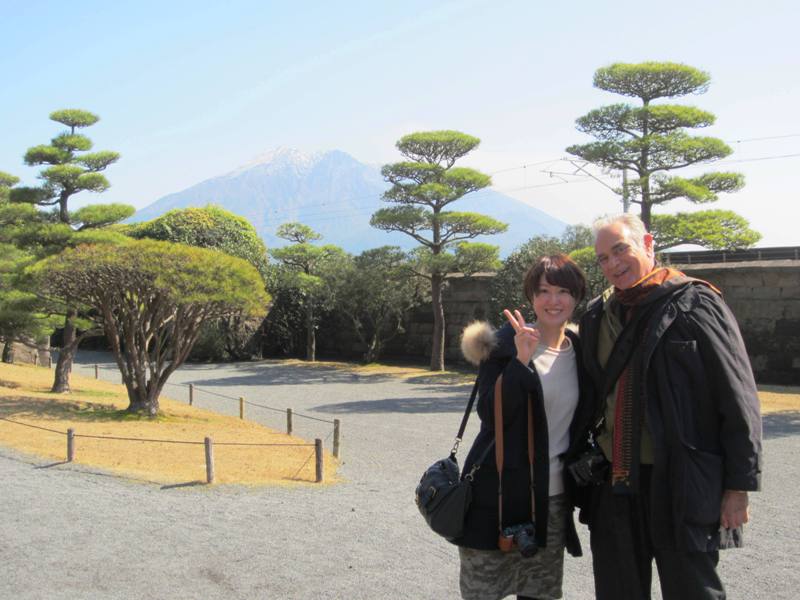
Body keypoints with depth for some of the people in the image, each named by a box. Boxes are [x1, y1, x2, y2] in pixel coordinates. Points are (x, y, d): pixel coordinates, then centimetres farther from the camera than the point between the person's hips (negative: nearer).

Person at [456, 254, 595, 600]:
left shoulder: (580, 352, 8)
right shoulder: (504, 345, -7)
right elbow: (490, 415, -18)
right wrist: (521, 360, -25)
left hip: (552, 499, 5)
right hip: (500, 494, -5)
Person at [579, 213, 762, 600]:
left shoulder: (694, 304, -7)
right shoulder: (597, 316, 10)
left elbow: (738, 399, -8)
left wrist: (739, 484, -10)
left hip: (681, 487, -5)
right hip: (614, 485, 6)